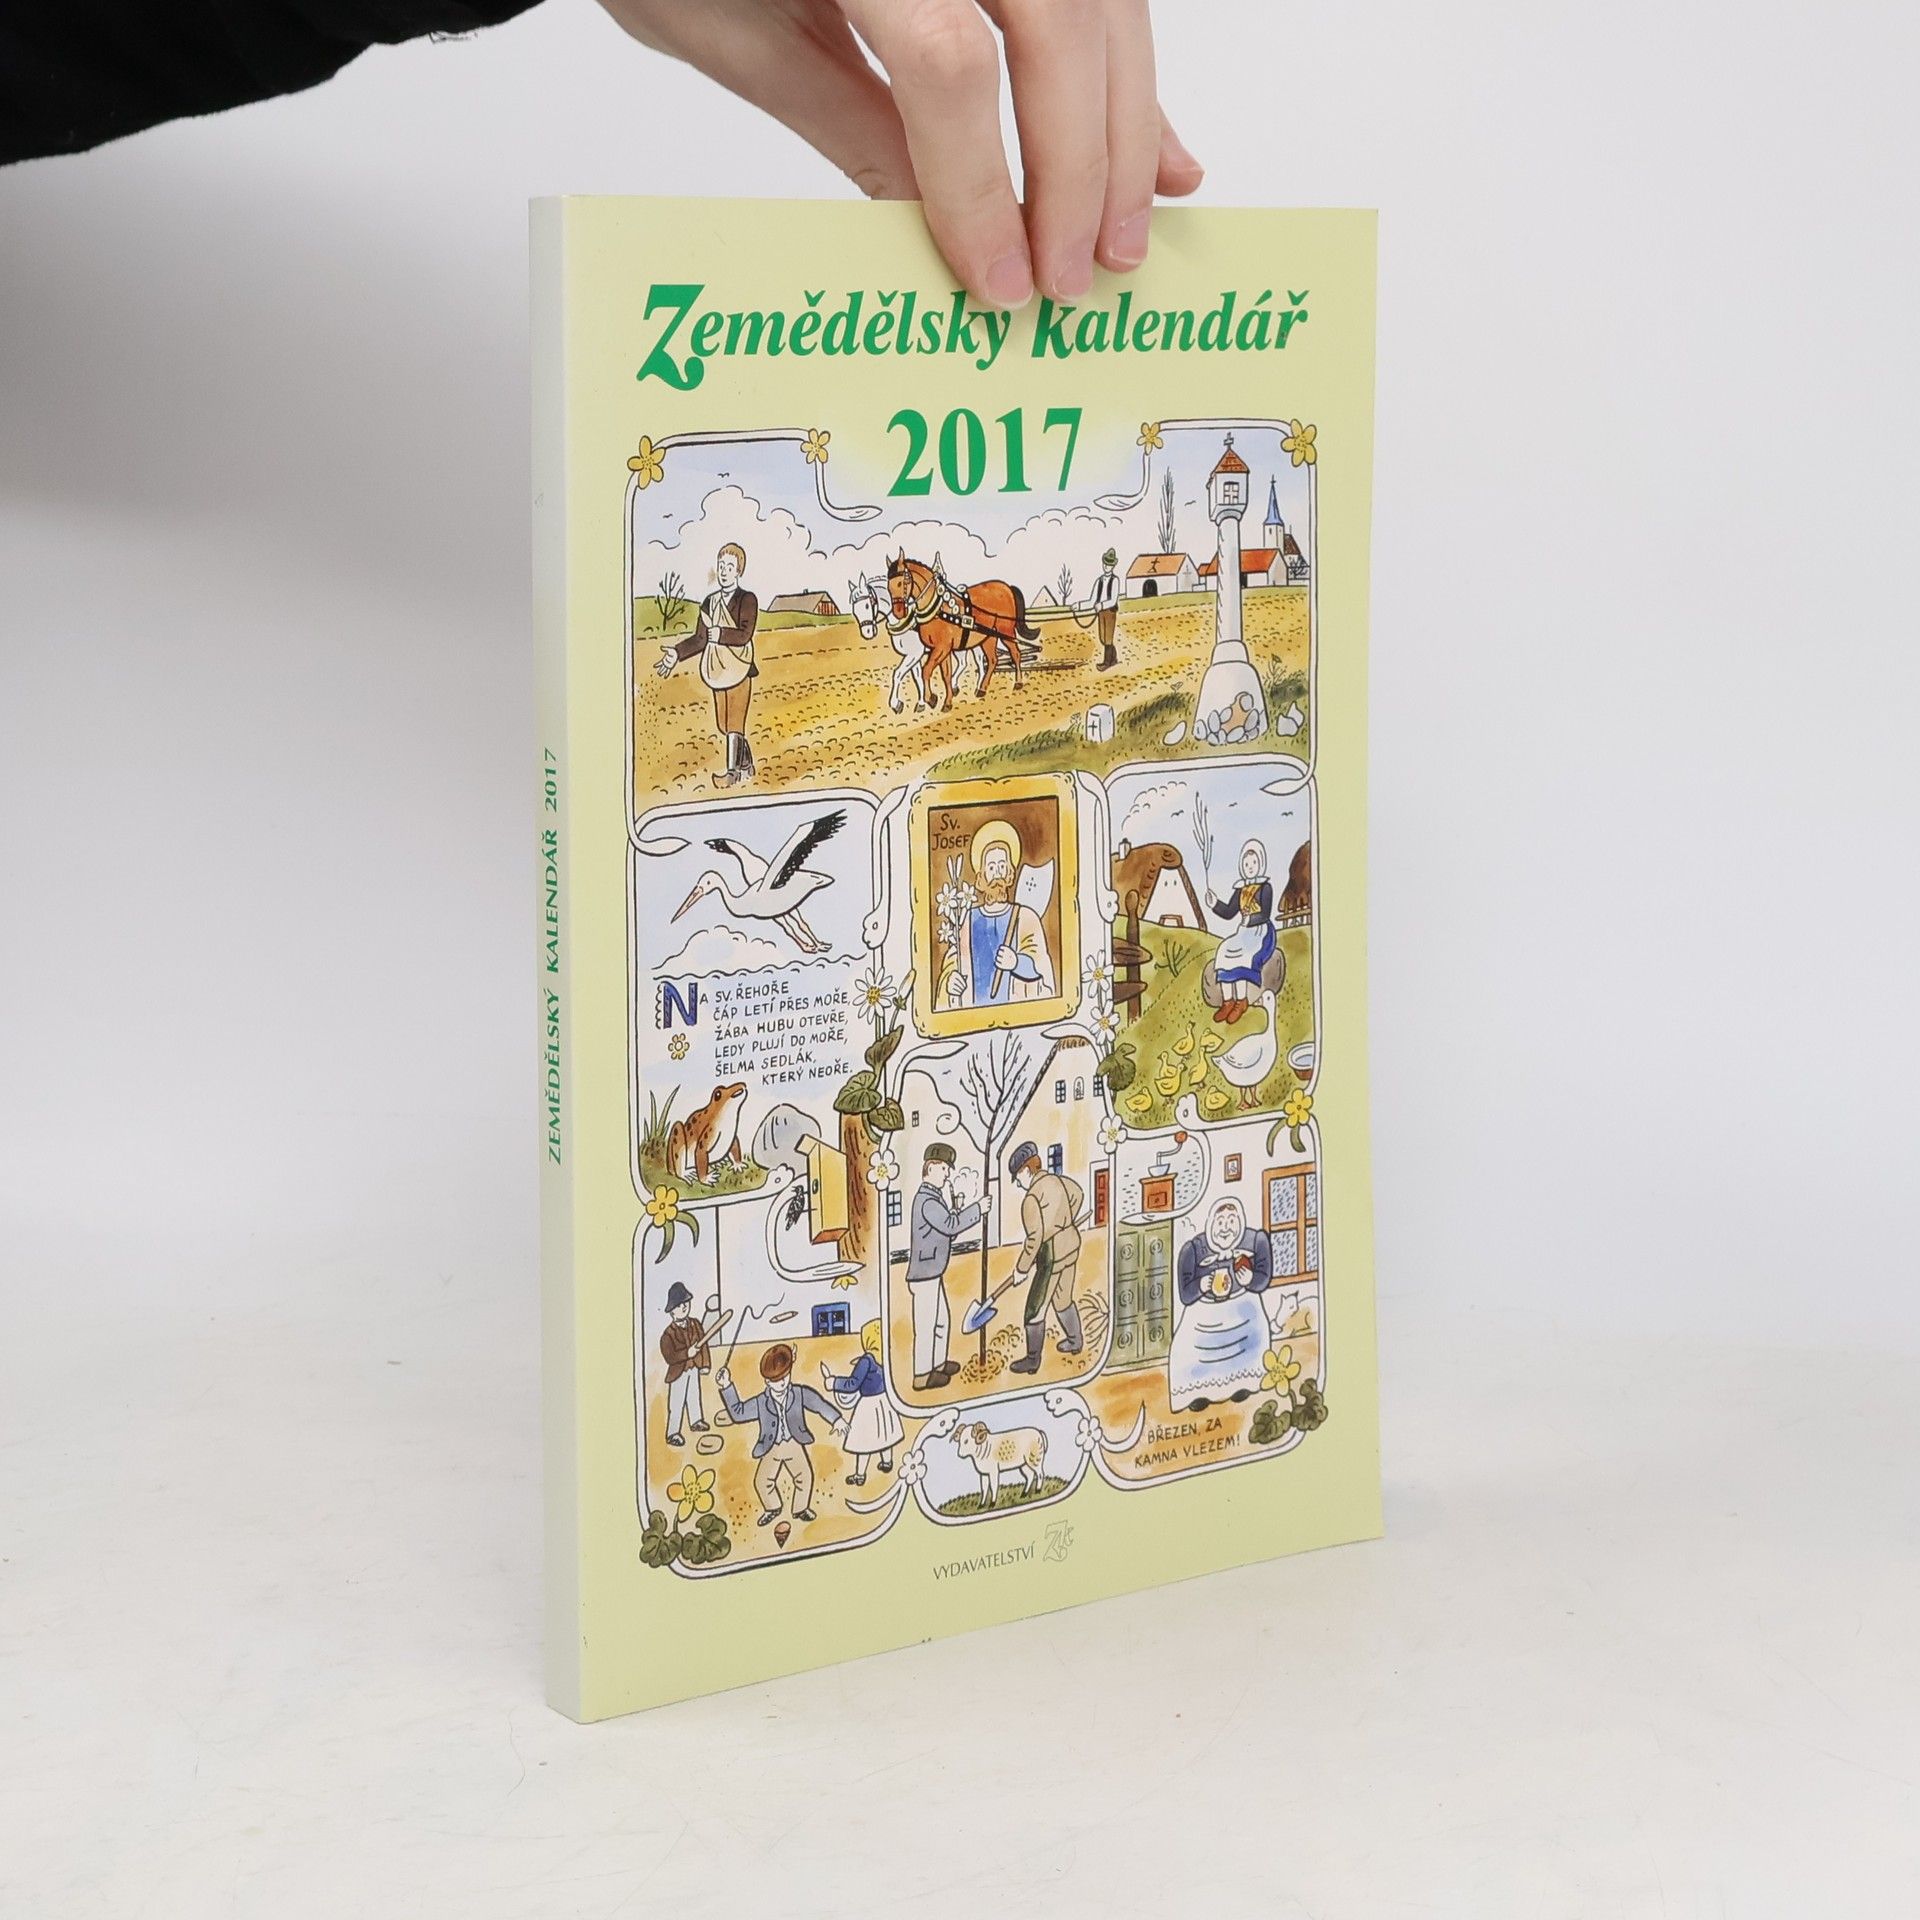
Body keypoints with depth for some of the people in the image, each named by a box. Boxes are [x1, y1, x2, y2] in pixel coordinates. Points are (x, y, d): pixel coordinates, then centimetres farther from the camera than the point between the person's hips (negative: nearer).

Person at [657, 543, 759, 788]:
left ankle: (733, 772, -8)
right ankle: (746, 764, 25)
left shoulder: (747, 600, -5)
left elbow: (744, 635, -17)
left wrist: (720, 634, -28)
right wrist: (676, 653, -2)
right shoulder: (710, 602, 13)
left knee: (734, 721, -9)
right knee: (723, 724, 10)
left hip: (739, 669, -6)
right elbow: (700, 639, 9)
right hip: (718, 671, 6)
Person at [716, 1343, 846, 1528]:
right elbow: (738, 1412, -6)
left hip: (795, 1445, 0)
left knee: (804, 1475, -12)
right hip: (771, 1449, 0)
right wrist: (727, 1387, -13)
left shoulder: (800, 1394, -6)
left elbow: (820, 1405, -4)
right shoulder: (760, 1403, -8)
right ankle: (772, 1508, 19)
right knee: (762, 1480, -10)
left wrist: (836, 1419, -15)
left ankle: (801, 1508, 13)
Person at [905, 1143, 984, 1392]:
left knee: (941, 1320, 22)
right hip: (924, 1274, -11)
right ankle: (922, 1376, 6)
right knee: (926, 1325, -2)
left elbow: (948, 1227, 10)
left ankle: (938, 1363, 37)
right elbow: (950, 1226, -29)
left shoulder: (933, 1198, 12)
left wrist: (950, 1202, 0)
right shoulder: (927, 1201, -21)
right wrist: (976, 1210, -22)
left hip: (933, 1273, 11)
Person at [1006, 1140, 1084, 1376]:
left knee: (1035, 1308, 5)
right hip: (1071, 1243, 8)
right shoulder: (1056, 1180, 0)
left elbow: (1035, 1238, -25)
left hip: (1052, 1254, -8)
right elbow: (1077, 1195, 22)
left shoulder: (1031, 1199, -24)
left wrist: (1022, 1268, -14)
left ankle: (1032, 1360, 13)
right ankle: (1075, 1341, 43)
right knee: (1063, 1299, 27)